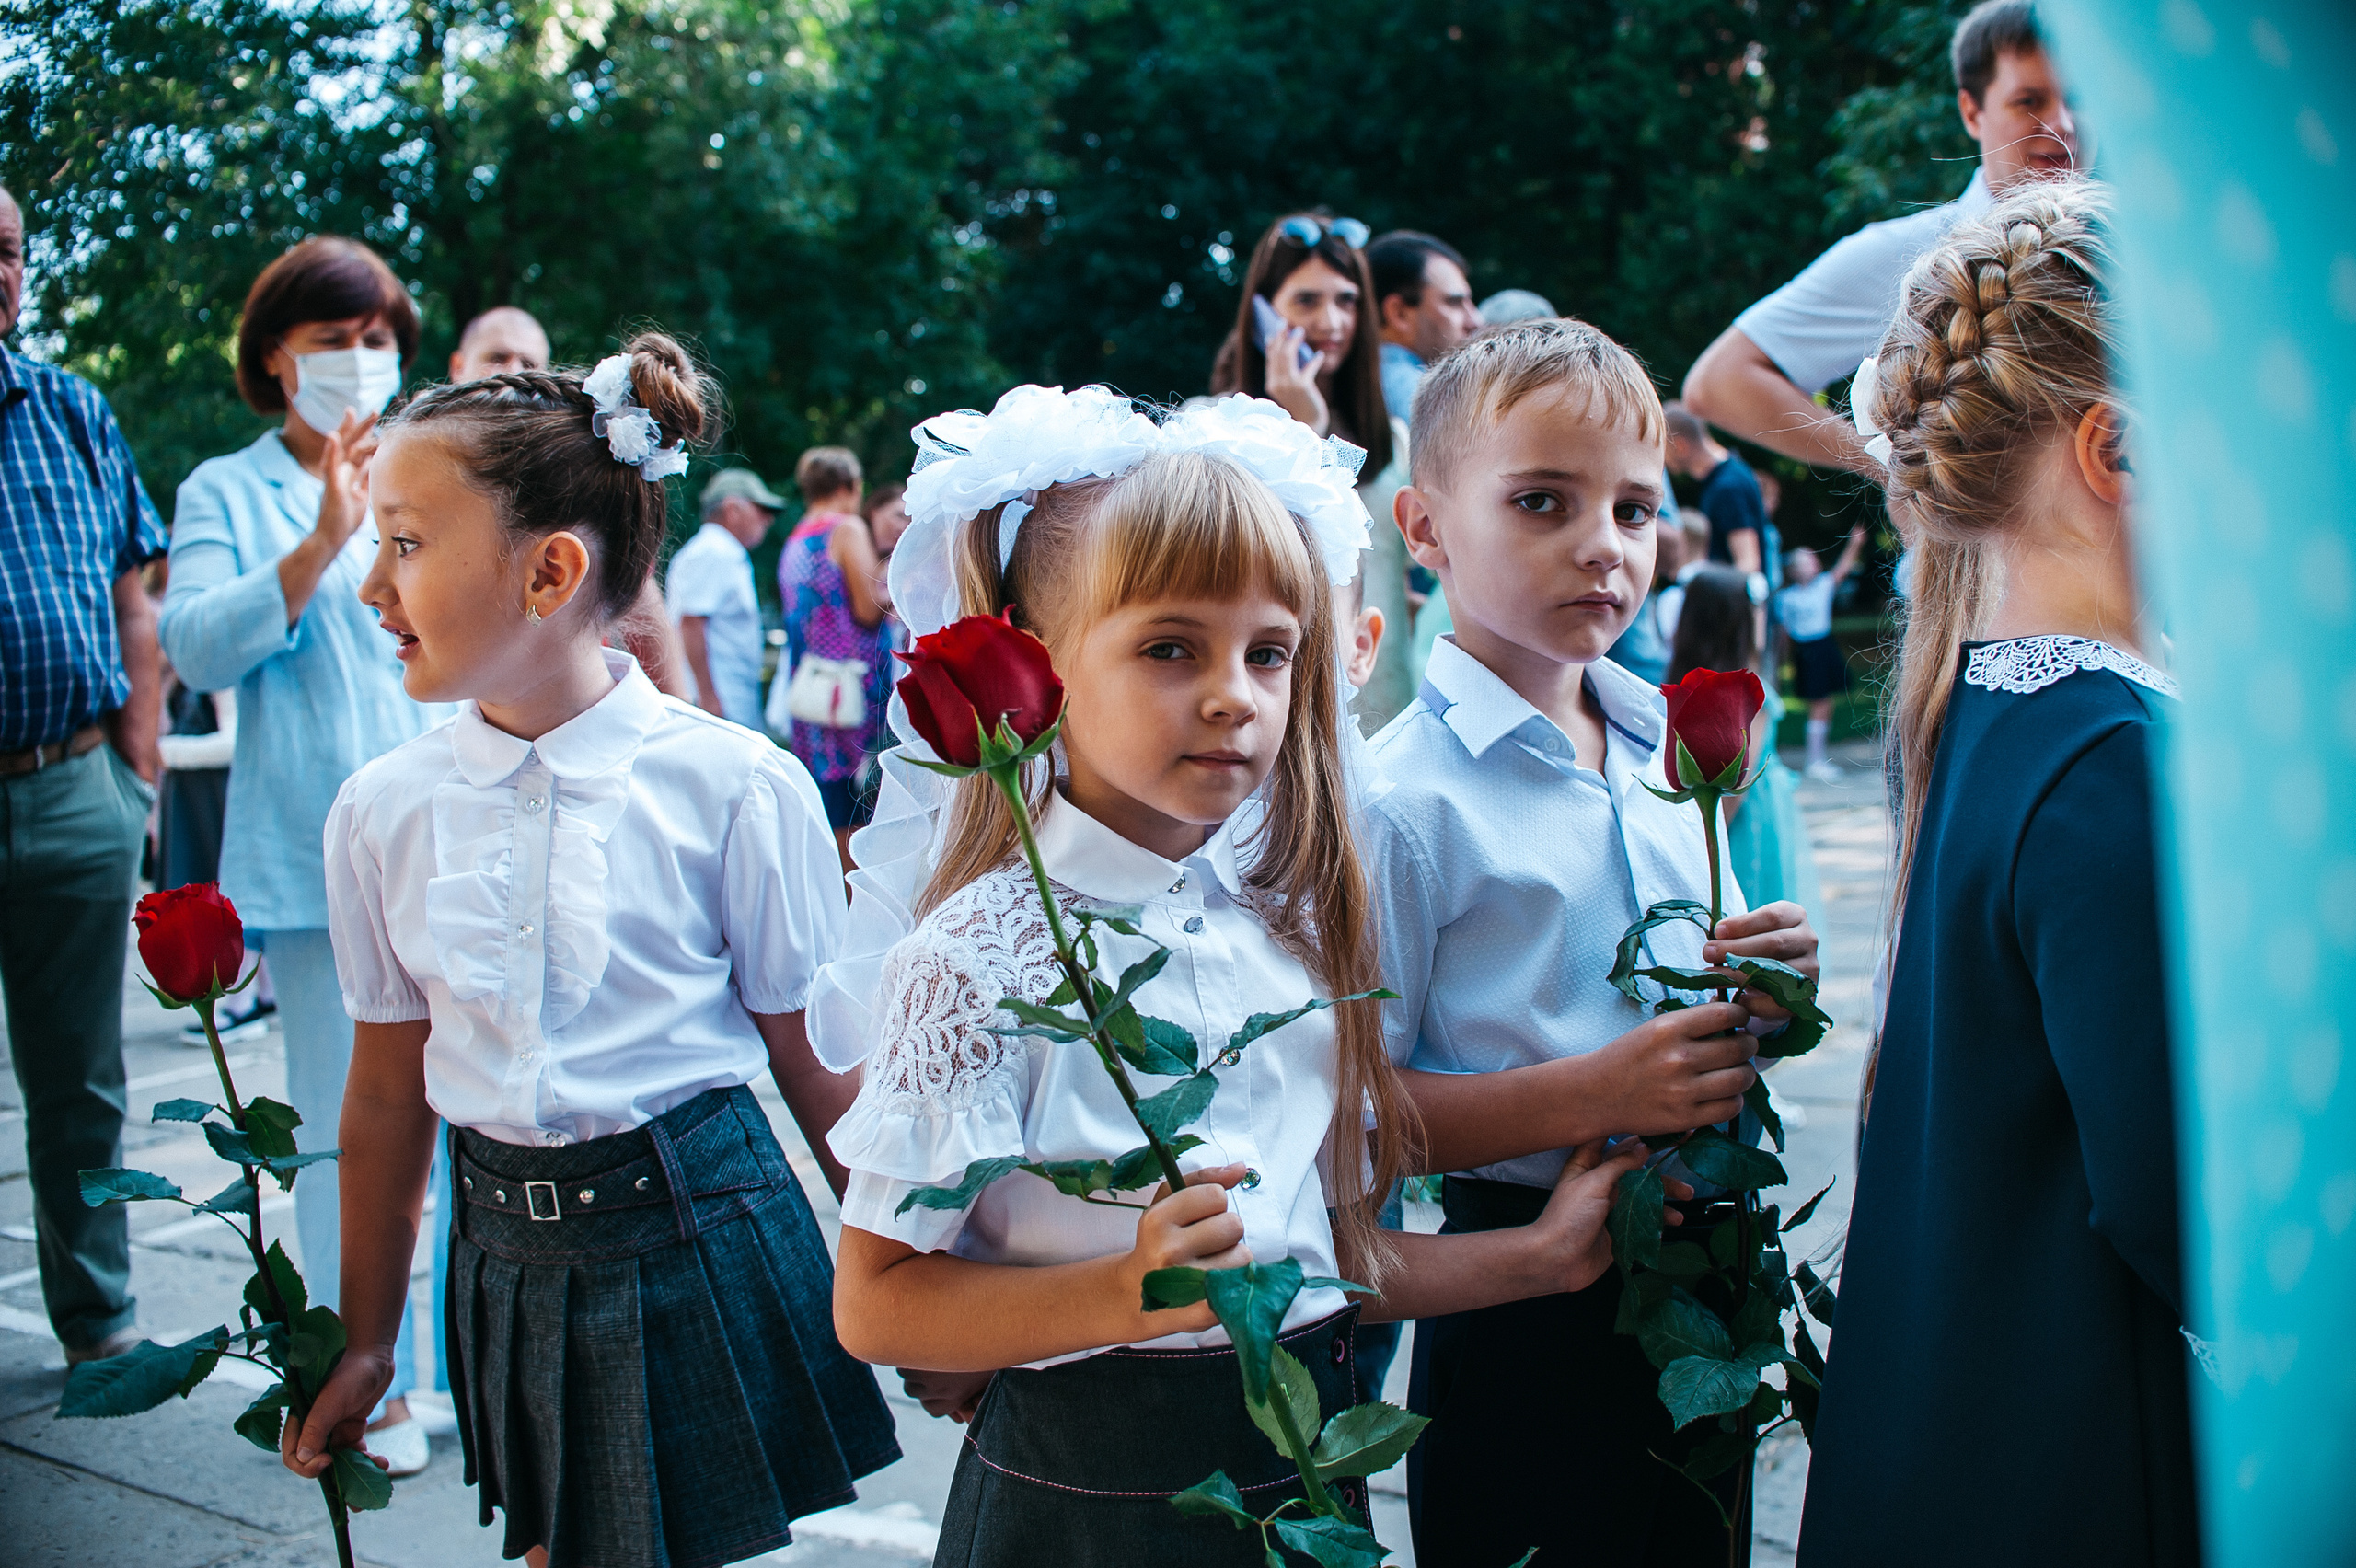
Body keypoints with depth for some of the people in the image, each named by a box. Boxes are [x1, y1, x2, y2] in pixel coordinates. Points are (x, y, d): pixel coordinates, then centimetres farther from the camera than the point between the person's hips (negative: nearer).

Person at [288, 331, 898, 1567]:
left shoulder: (730, 784, -12)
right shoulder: (384, 812, -1)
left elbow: (818, 1058, -5)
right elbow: (389, 1092, 7)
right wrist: (366, 1340, 12)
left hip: (699, 1238, -3)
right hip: (513, 1263, 4)